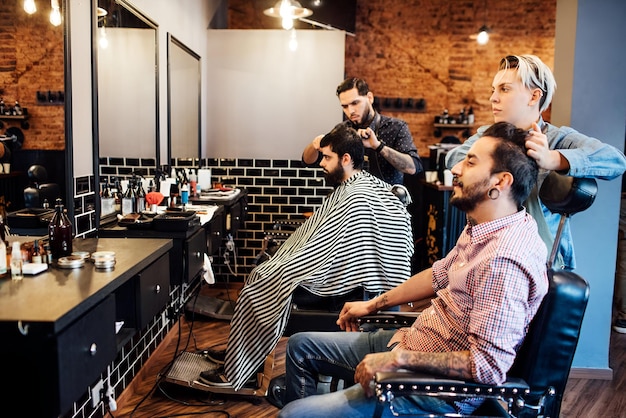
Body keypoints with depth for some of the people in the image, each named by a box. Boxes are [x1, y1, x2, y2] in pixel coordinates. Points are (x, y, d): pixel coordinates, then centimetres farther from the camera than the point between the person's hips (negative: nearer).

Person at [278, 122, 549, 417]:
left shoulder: (504, 259, -29)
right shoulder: (482, 227, 1)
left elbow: (488, 365, -31)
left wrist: (399, 358, -25)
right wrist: (373, 304, 19)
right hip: (411, 342, 10)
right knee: (301, 346, 16)